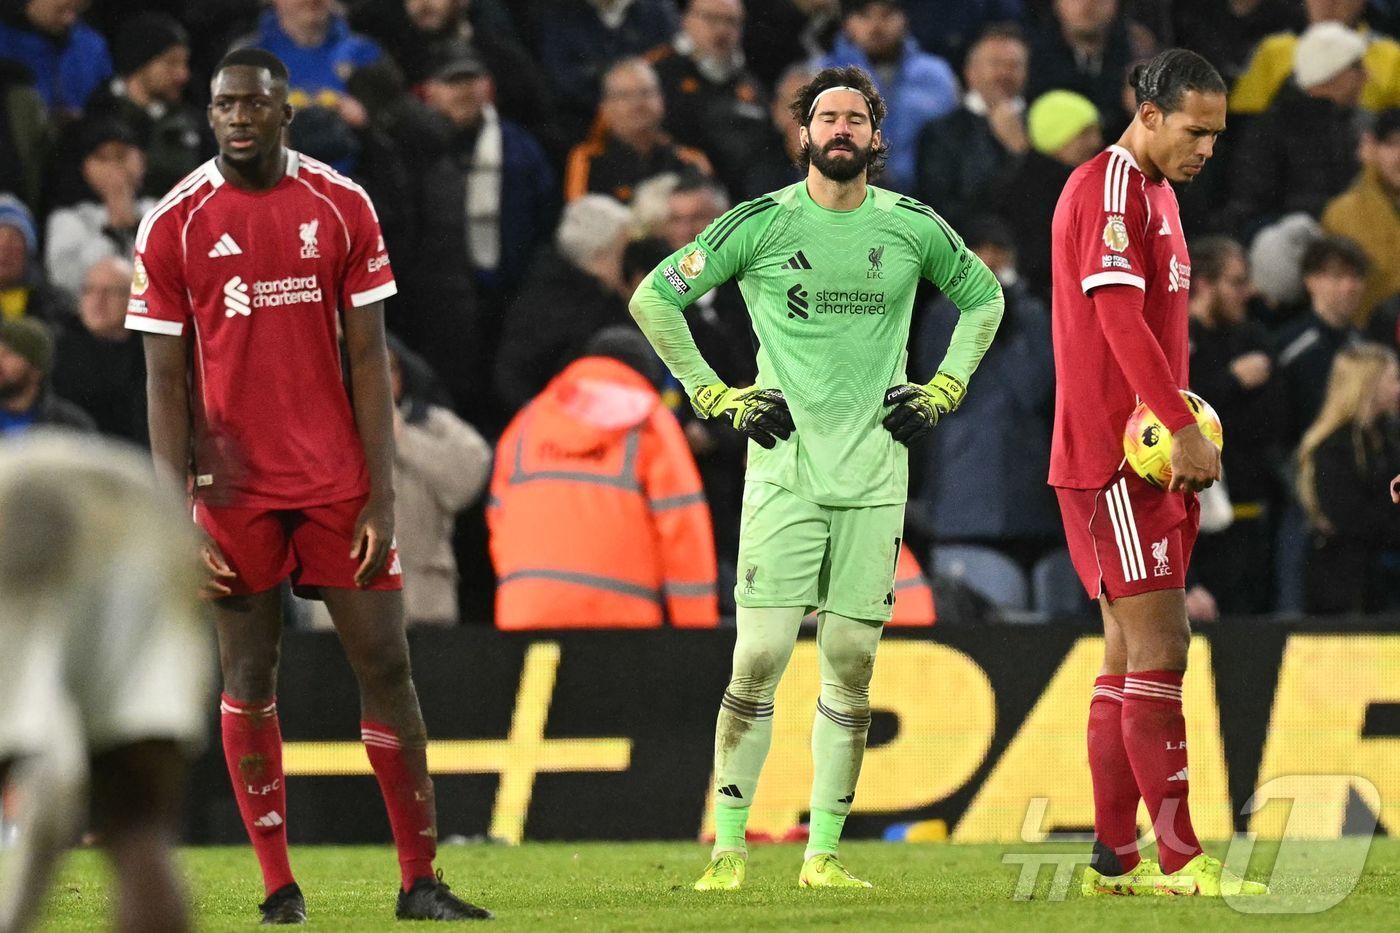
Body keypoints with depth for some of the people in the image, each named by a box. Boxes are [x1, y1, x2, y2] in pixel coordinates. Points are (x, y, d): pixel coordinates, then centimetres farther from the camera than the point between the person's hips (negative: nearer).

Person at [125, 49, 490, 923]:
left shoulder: (342, 208, 2)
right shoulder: (175, 224, -2)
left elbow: (368, 359, 3)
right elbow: (166, 380, 0)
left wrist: (381, 496, -4)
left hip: (337, 480, 1)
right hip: (235, 483, -1)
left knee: (386, 663, 0)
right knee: (250, 676, 2)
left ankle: (421, 880, 5)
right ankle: (279, 887, 8)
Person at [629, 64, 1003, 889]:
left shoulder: (914, 228, 6)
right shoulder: (762, 223, -2)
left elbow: (983, 297, 25)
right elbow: (653, 298, 6)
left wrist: (943, 390, 14)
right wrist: (715, 396, 2)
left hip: (875, 477, 3)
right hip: (785, 472, -3)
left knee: (852, 669, 3)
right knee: (759, 659, -10)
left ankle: (823, 852, 9)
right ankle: (729, 846, -4)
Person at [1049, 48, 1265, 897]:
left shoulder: (1155, 193, 19)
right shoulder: (1107, 189, -12)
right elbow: (1120, 319, -21)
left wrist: (1186, 435, 11)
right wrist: (1183, 430, -23)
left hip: (1147, 455, 10)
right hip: (1112, 455, -10)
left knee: (1131, 657, 9)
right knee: (1160, 646, -11)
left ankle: (1116, 855, 12)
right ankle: (1180, 857, -12)